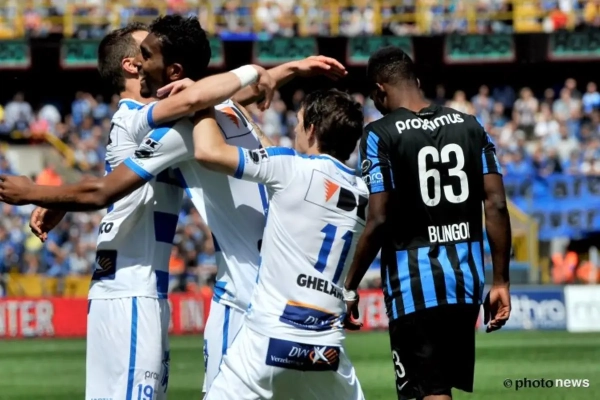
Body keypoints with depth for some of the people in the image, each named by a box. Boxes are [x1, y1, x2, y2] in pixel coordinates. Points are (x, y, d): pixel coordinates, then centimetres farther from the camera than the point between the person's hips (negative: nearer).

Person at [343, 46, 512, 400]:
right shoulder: (470, 126, 7)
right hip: (466, 278, 5)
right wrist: (501, 281, 8)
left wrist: (349, 288, -4)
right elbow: (496, 206, 3)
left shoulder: (381, 135, -7)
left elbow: (380, 221, -13)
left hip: (414, 283, -5)